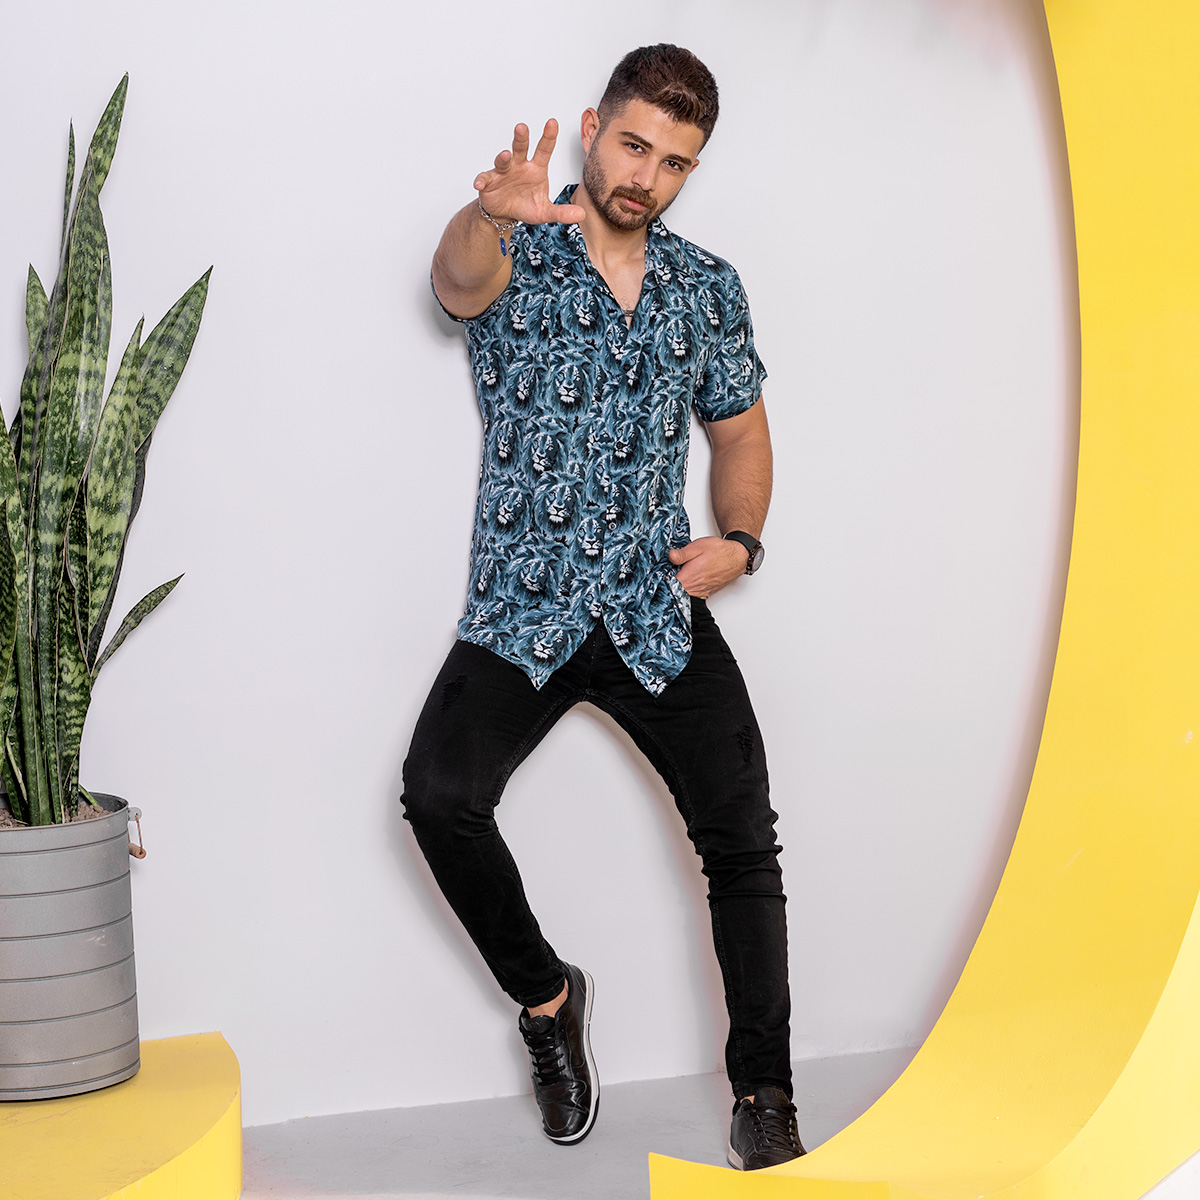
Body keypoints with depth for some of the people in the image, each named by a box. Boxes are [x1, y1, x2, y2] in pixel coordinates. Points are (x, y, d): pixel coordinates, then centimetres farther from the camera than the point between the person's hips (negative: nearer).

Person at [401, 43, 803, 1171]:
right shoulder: (516, 253, -1)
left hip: (660, 611, 2)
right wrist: (489, 215, -50)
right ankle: (544, 995, 3)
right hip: (521, 612, -2)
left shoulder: (708, 286, 11)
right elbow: (461, 278, -26)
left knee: (742, 833, -10)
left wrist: (738, 539, 3)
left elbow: (741, 429, 22)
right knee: (439, 792, -24)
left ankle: (763, 1094, 5)